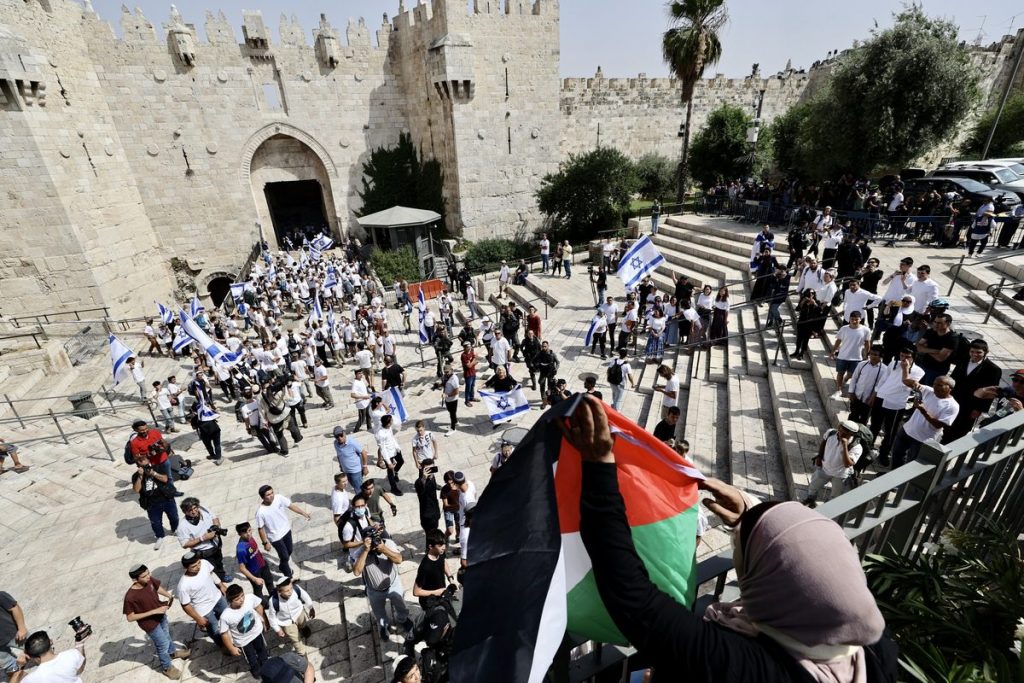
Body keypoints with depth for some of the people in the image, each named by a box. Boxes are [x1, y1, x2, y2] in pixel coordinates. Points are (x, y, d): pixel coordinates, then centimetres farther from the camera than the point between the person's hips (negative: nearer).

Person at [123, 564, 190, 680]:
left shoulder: (150, 580, -21)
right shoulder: (130, 596, -36)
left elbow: (158, 587, 1)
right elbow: (130, 617, -25)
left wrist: (169, 595, -12)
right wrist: (154, 611, -30)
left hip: (161, 614, 5)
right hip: (150, 623, -5)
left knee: (167, 634, 31)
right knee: (163, 644, 16)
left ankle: (172, 652, 59)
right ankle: (167, 667, 44)